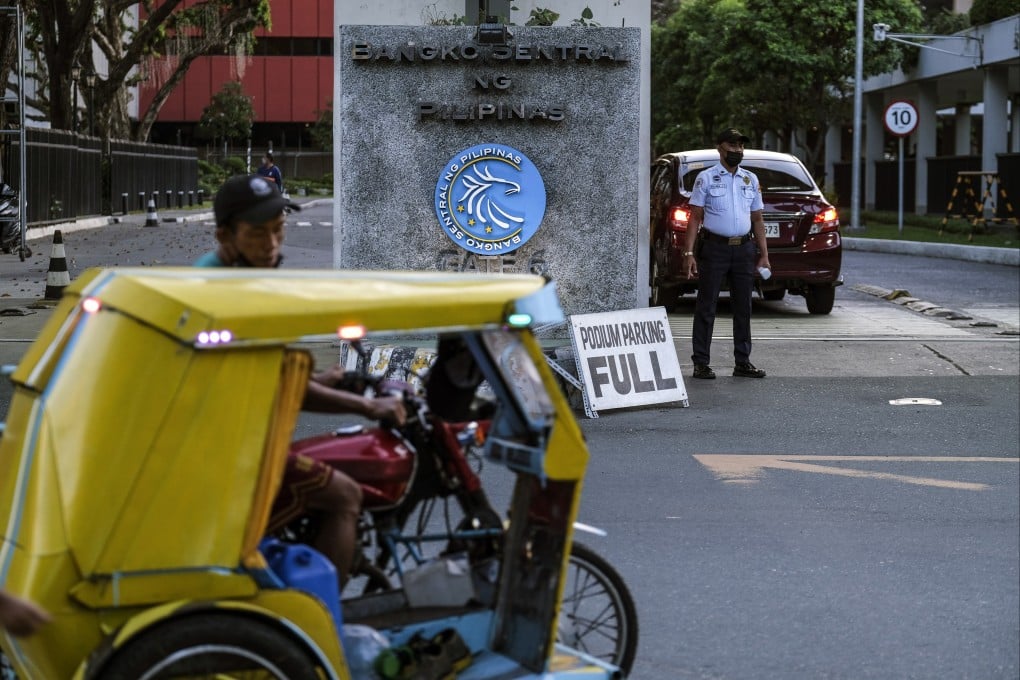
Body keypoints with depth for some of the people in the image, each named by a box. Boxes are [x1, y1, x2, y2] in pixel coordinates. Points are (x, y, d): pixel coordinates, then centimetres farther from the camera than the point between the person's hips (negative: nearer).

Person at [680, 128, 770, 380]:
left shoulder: (751, 180, 13)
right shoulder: (706, 178, 0)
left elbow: (757, 220, 16)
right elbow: (695, 217, -4)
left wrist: (764, 255, 10)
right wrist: (689, 253, -13)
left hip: (744, 249, 4)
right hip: (714, 247, -4)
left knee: (743, 307, 7)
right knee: (706, 307, -3)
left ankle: (742, 362, 14)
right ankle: (701, 363, 0)